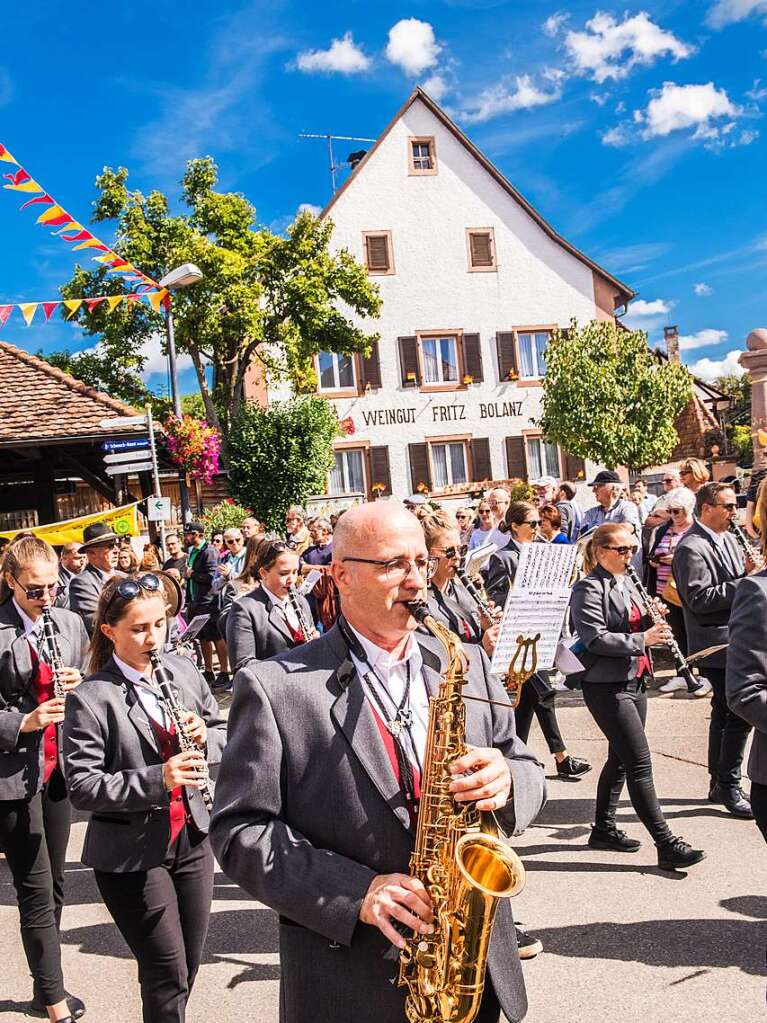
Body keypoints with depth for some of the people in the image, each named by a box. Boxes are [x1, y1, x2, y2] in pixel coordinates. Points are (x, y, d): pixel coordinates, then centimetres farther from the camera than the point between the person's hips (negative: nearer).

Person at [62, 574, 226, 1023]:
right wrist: (156, 780, -30)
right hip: (132, 852, -5)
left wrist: (205, 737, -13)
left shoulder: (183, 670, 1)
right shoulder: (92, 698, -16)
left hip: (192, 836, 5)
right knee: (168, 973, 4)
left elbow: (224, 731, 10)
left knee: (189, 965, 18)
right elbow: (82, 787, -18)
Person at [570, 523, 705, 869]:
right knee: (640, 764, -8)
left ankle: (604, 828, 29)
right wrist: (642, 639, -23)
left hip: (635, 681, 9)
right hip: (607, 687, -9)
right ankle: (666, 845, -3)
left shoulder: (627, 584, 14)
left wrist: (651, 621, 0)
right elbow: (595, 639, -20)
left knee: (620, 758, 16)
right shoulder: (589, 588, -13)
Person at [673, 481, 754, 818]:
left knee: (725, 711, 15)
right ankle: (728, 787, 5)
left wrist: (750, 572, 0)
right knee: (740, 714, -8)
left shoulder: (728, 539, 13)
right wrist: (744, 580, -24)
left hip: (735, 639, 9)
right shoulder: (691, 548, -16)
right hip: (717, 644, -9)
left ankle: (719, 783, 26)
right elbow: (699, 600, -22)